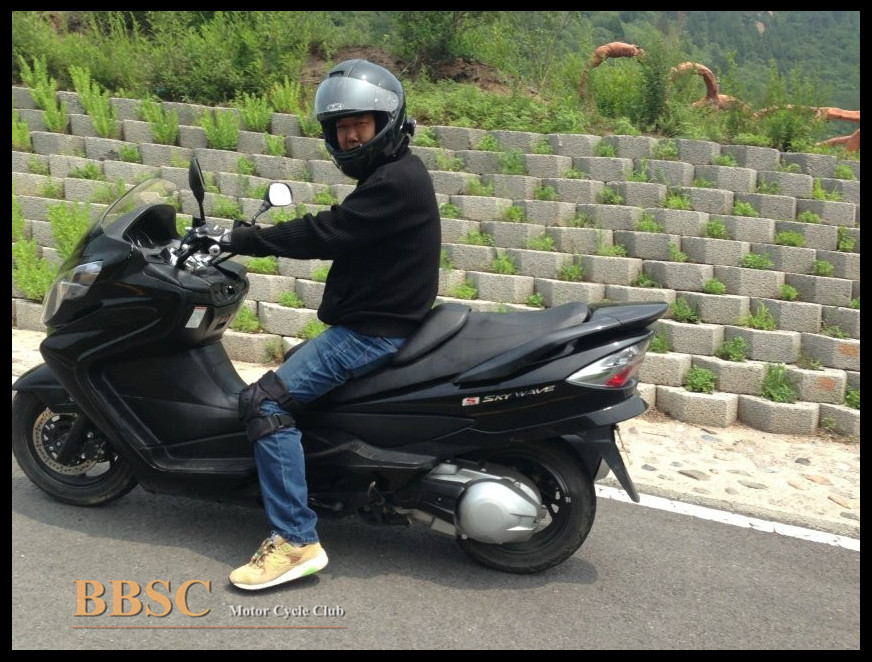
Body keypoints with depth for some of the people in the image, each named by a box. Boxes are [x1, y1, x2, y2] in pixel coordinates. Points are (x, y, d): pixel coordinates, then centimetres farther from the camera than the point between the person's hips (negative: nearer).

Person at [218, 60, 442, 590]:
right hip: (373, 317, 11)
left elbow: (325, 233, -24)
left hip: (375, 329, -11)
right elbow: (336, 234, 15)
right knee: (291, 369, 26)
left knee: (267, 401, -18)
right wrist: (256, 239, 7)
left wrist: (243, 240, -15)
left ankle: (297, 541, -14)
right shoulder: (389, 174, 15)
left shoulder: (397, 179, -19)